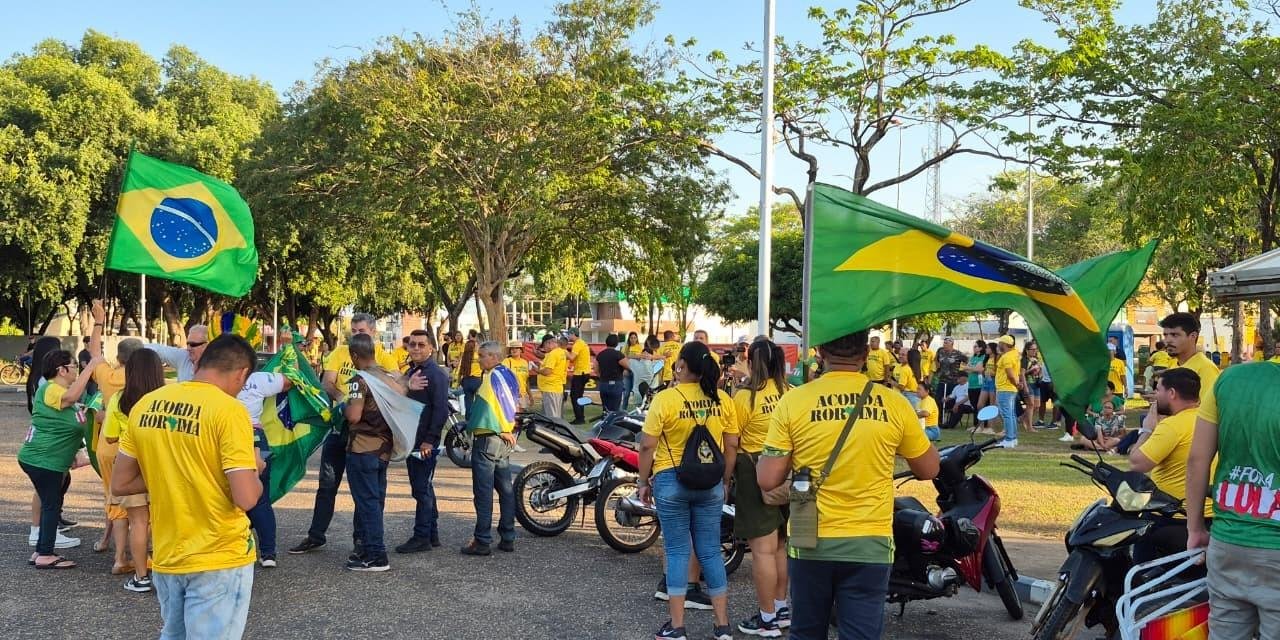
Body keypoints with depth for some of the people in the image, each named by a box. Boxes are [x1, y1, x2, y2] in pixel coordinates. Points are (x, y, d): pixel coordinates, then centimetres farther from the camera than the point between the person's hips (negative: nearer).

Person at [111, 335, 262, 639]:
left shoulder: (145, 405, 2)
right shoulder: (229, 410, -16)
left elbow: (120, 484, 8)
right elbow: (246, 498, -20)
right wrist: (253, 470, -1)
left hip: (166, 558, 6)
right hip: (219, 560, -6)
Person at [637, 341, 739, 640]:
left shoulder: (665, 399, -11)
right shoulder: (723, 400, -2)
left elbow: (647, 446, -9)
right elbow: (731, 446, 3)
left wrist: (643, 482, 2)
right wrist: (724, 481, 15)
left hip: (671, 481, -3)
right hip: (710, 483, 3)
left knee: (677, 551, 6)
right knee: (710, 552, 10)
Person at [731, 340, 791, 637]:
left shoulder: (745, 397, -13)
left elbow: (731, 441, -8)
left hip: (756, 473, -7)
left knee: (762, 549, 0)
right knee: (780, 546, 18)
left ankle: (767, 619, 6)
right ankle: (781, 608, 29)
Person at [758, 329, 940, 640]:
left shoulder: (793, 401, -8)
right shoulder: (894, 404, -5)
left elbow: (768, 480, -7)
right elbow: (928, 469, 9)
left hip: (811, 542, 0)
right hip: (870, 545, 0)